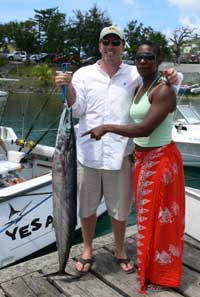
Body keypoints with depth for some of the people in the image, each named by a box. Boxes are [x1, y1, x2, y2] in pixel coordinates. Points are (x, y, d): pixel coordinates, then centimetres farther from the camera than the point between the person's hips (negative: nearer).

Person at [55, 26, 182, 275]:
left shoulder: (135, 74, 4)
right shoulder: (84, 74, 4)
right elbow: (77, 109, -1)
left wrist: (172, 77, -11)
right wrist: (67, 87, -18)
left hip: (120, 153, 0)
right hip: (88, 152, 1)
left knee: (120, 207, 12)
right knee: (87, 205, 13)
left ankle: (120, 251, 35)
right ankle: (87, 250, 35)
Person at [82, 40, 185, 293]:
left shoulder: (163, 90, -18)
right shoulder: (141, 88, 10)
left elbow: (145, 129, -24)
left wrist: (107, 128, -20)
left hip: (160, 160, -9)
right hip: (142, 158, 9)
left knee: (159, 216, 4)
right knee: (147, 213, 18)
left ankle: (161, 275, 23)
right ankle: (149, 266, 37)